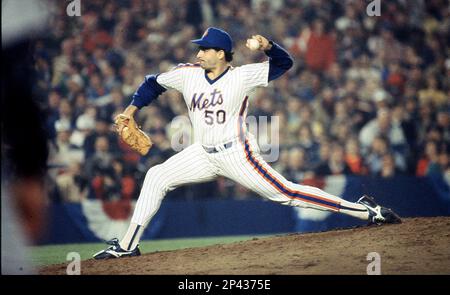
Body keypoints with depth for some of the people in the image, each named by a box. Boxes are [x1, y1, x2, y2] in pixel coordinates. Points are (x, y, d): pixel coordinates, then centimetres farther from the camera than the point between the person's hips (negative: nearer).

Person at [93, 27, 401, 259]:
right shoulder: (188, 74, 3)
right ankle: (128, 245, 0)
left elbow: (284, 63, -5)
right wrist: (132, 109, 8)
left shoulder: (241, 76, -9)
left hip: (236, 154, -5)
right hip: (203, 154, 6)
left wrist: (269, 47, -24)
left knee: (285, 192, -10)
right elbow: (154, 83, 18)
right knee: (156, 177, -5)